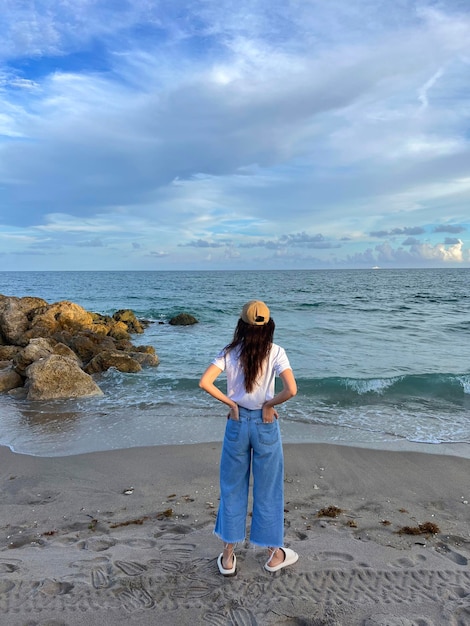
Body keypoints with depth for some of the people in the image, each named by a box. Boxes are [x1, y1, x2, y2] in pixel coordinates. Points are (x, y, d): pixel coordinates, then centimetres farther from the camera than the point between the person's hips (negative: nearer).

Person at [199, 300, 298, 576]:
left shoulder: (230, 352, -5)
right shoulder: (276, 352, -10)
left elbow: (205, 382, -15)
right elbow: (291, 390, -22)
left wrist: (230, 403, -6)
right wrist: (269, 405, -7)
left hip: (237, 423, 2)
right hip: (265, 424, -1)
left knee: (232, 488, 15)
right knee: (268, 489, 14)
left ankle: (228, 557, 26)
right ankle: (274, 554, 30)